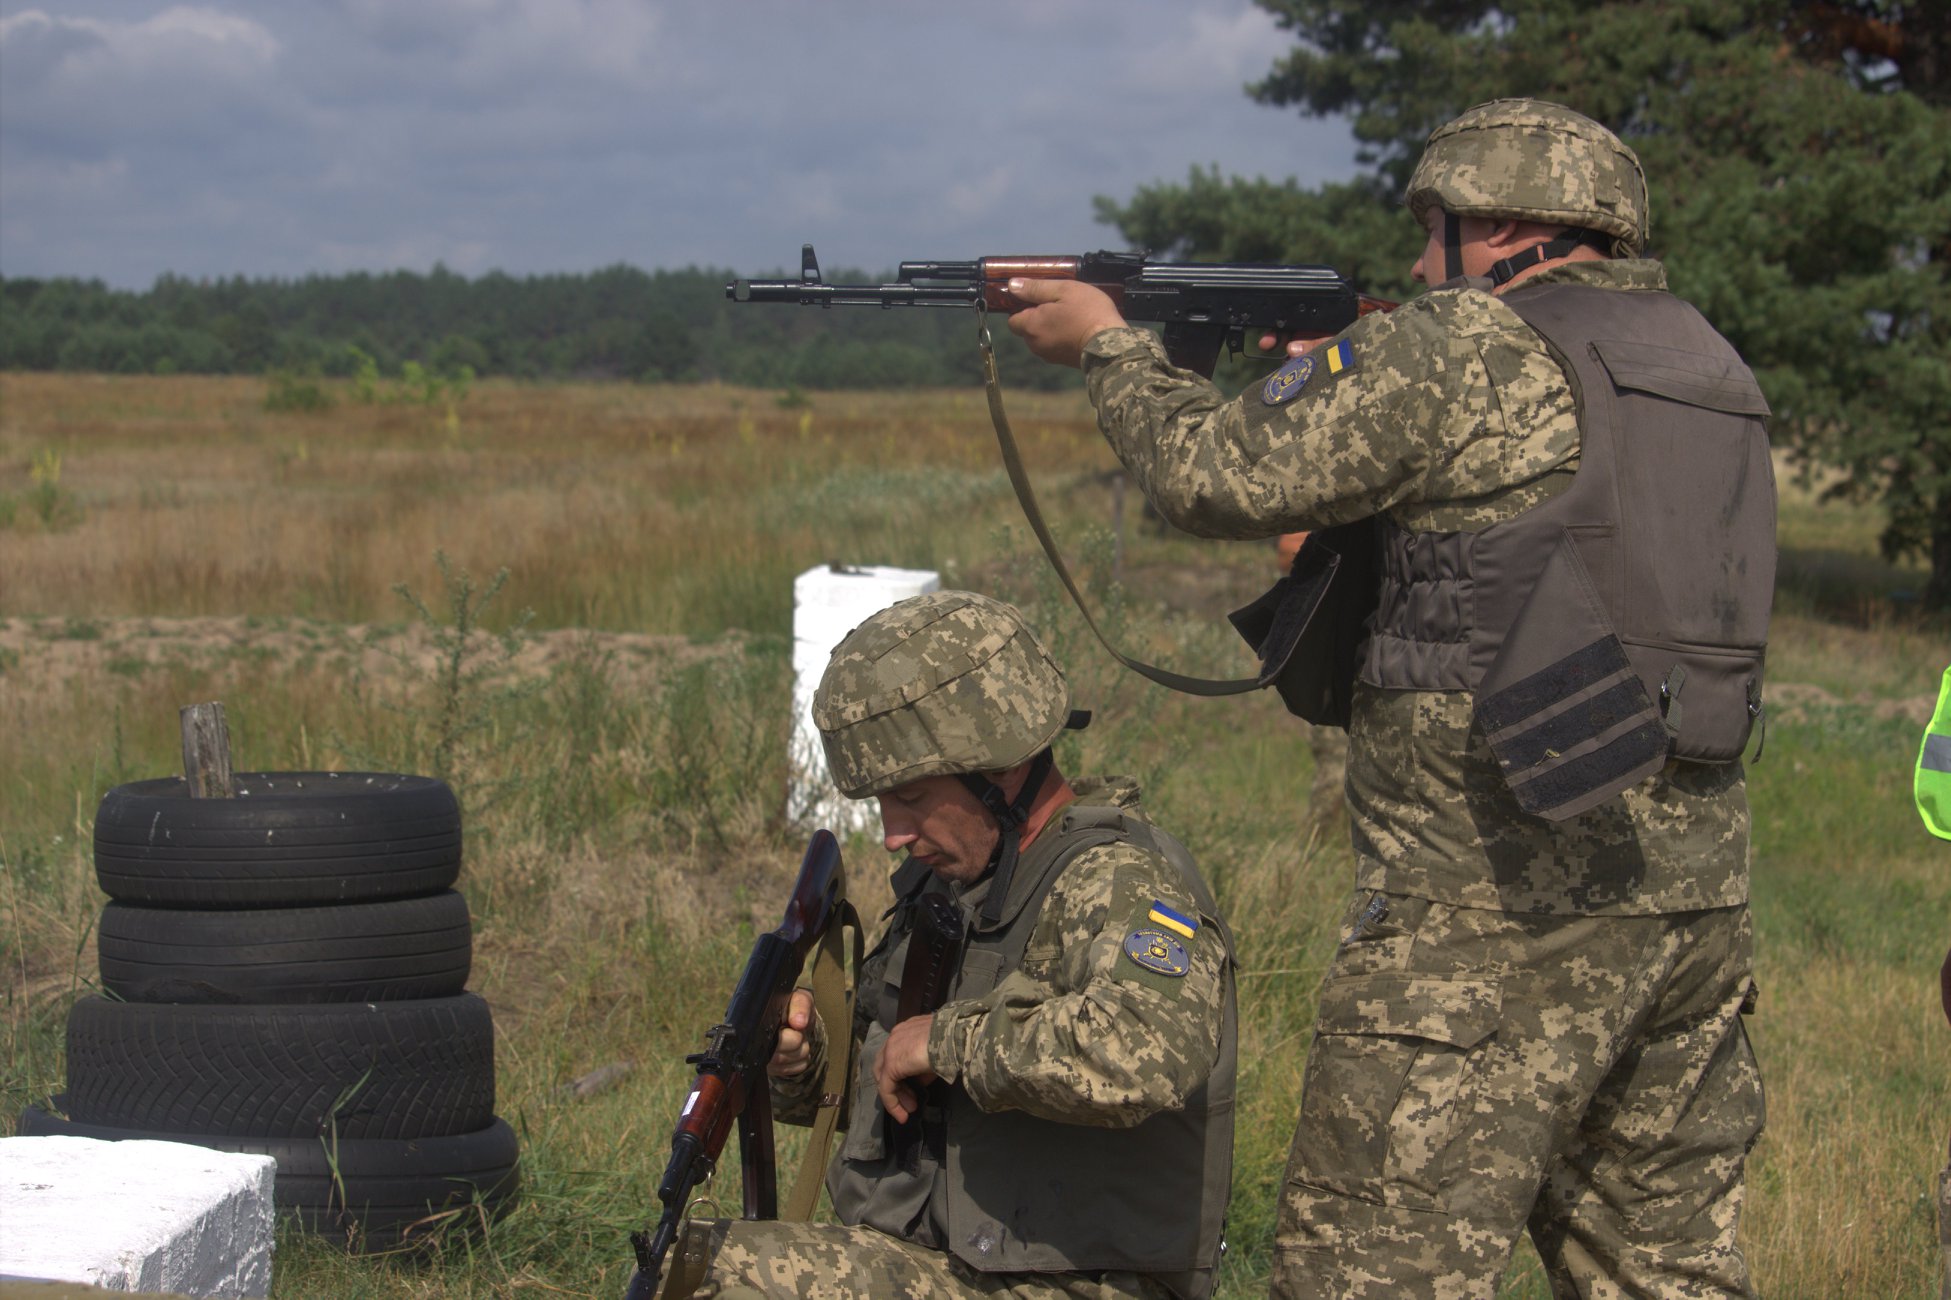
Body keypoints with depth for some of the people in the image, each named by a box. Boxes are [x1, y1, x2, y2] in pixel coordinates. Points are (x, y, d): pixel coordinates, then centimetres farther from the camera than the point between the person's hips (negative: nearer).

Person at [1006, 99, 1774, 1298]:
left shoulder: (1471, 345, -7)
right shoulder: (1707, 362, 16)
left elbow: (1223, 476, -4)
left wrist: (1110, 345, 12)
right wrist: (1342, 379, 22)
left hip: (1507, 896, -8)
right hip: (1696, 885, 8)